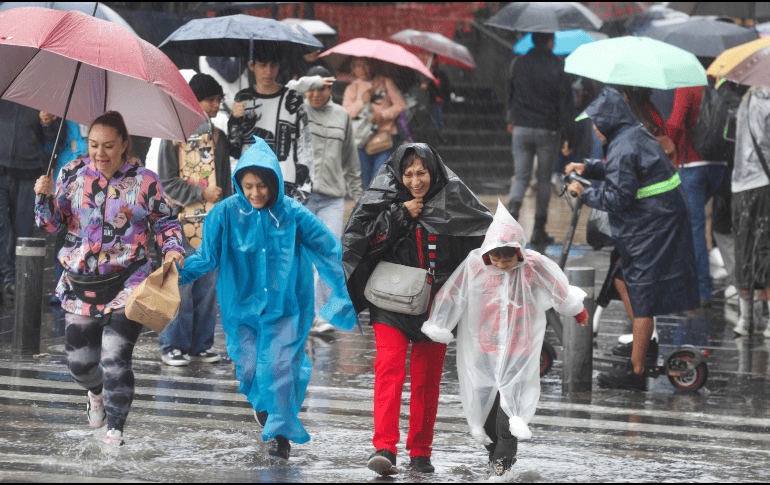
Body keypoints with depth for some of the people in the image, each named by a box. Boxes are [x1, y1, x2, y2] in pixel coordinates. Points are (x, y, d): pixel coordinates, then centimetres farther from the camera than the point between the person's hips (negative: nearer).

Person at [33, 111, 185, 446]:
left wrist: (172, 249, -11)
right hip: (82, 283, 3)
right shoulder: (72, 174, 3)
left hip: (127, 281, -3)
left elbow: (165, 222, 8)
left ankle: (115, 428, -2)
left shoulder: (144, 181, -2)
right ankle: (97, 392, 44)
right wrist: (46, 198, -12)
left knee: (114, 359, -15)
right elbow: (53, 224, 7)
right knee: (80, 362, 8)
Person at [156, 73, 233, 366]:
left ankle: (200, 345, 12)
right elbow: (168, 183, -4)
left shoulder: (218, 137, 14)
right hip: (183, 221, -5)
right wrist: (201, 193, -13)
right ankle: (173, 345, 2)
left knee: (209, 284, 5)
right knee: (181, 284, -6)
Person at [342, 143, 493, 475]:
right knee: (389, 370, -16)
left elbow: (487, 233, 9)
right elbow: (359, 238, -12)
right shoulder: (386, 196, -2)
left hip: (435, 305, 2)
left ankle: (420, 453, 18)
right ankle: (384, 449, -22)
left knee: (427, 379, 7)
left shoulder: (453, 197, 0)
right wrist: (401, 214, -15)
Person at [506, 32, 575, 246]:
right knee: (544, 180, 9)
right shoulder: (557, 66, -8)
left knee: (520, 177, 6)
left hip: (521, 129, 2)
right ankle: (539, 231, 11)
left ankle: (512, 211, -22)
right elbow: (565, 104, -9)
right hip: (547, 131, -2)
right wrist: (568, 138, -6)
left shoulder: (519, 64, 4)